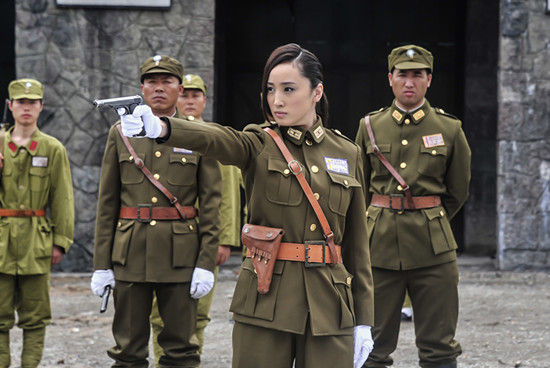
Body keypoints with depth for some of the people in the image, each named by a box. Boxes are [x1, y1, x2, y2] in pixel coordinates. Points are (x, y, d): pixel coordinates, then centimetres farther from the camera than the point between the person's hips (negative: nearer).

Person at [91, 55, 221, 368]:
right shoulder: (121, 133, 8)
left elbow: (211, 203, 1)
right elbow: (108, 202, 8)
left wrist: (207, 263, -7)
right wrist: (101, 264, 3)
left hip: (180, 255, -1)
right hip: (131, 253, 1)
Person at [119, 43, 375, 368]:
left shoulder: (347, 154, 9)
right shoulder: (258, 146, 2)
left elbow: (357, 243, 11)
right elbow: (215, 139, -22)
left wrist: (363, 320, 6)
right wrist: (161, 128, -44)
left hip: (329, 305, 2)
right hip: (265, 302, -2)